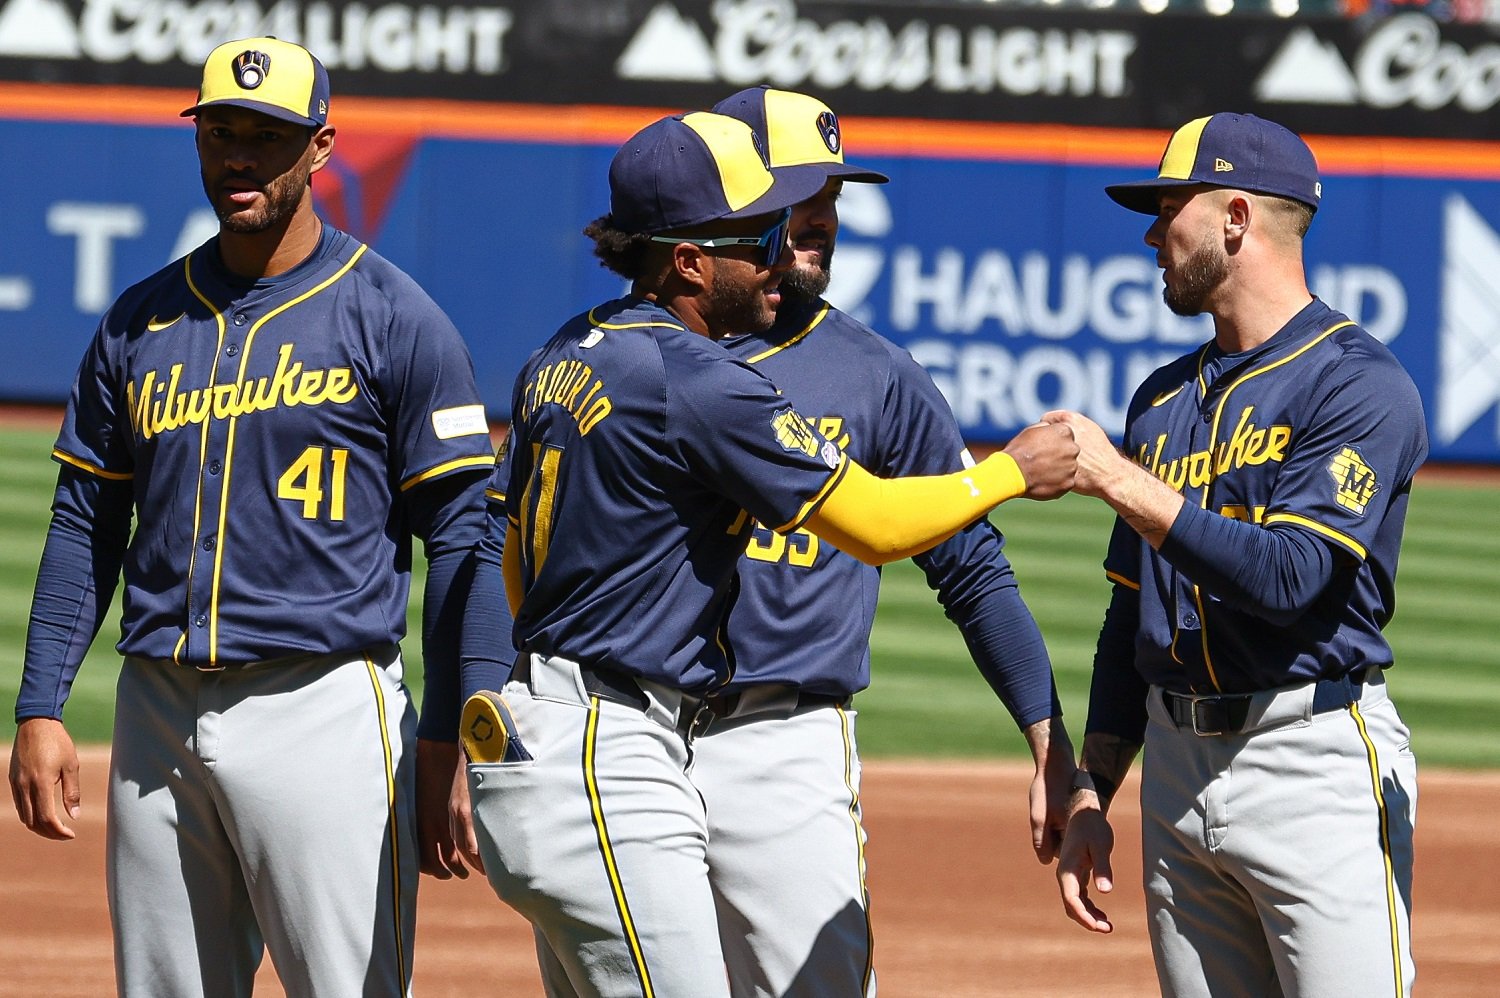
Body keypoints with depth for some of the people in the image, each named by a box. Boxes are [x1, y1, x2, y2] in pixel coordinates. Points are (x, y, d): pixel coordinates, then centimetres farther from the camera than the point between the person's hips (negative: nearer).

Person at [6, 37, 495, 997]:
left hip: (325, 712, -5)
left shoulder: (394, 319, -2)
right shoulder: (141, 321, 12)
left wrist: (447, 741, -10)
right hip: (159, 722, 5)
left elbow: (459, 537, -3)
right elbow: (86, 524, 16)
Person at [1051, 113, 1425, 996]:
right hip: (1177, 767, 8)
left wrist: (1119, 479, -17)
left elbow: (1289, 576, -20)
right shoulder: (1167, 399, 17)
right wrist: (1091, 795, 15)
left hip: (1317, 759, -8)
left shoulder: (1361, 384, -8)